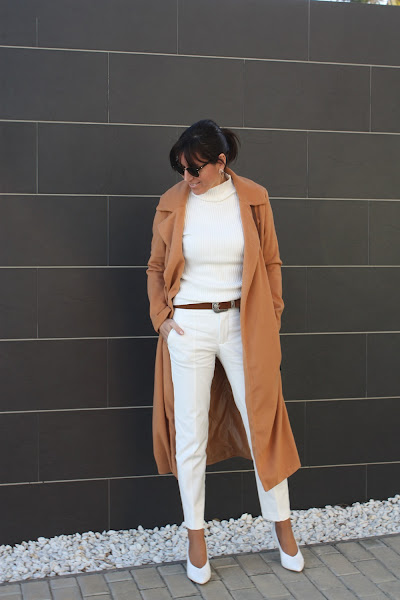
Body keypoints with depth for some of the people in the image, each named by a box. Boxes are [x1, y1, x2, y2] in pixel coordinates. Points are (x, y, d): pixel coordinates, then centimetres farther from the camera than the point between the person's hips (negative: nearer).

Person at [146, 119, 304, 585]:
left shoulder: (253, 199, -1)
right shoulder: (172, 205, 0)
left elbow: (271, 263, 6)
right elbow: (156, 268, 10)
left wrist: (271, 323, 3)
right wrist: (161, 316, -2)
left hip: (243, 327, 0)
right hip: (189, 328, 0)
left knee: (263, 424, 8)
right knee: (190, 436, 6)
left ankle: (281, 525, 28)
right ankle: (196, 537, 23)